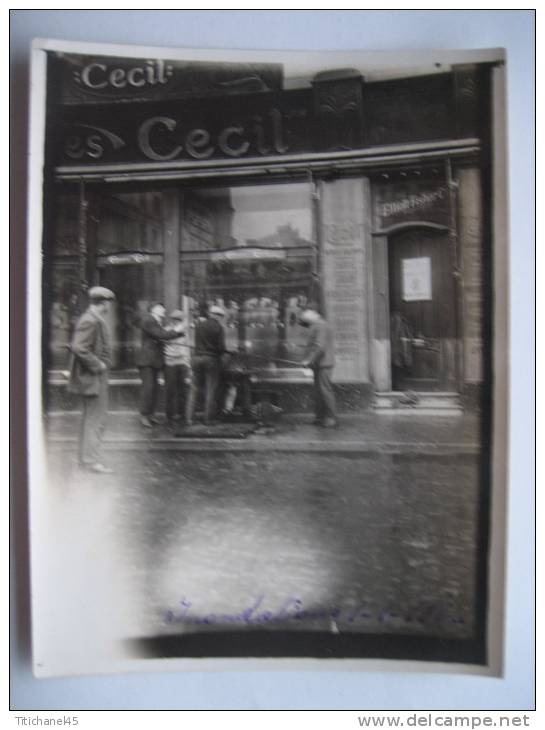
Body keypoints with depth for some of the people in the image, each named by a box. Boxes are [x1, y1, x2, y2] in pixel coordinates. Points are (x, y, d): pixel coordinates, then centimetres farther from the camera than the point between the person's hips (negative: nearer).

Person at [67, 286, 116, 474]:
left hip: (95, 376, 11)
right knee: (96, 418, -5)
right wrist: (97, 364, -19)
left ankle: (84, 456, 28)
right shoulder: (90, 321, -18)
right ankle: (91, 460, 1)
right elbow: (79, 348, -28)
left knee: (90, 417, 18)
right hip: (93, 376, -11)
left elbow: (74, 345, 21)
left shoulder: (94, 319, 14)